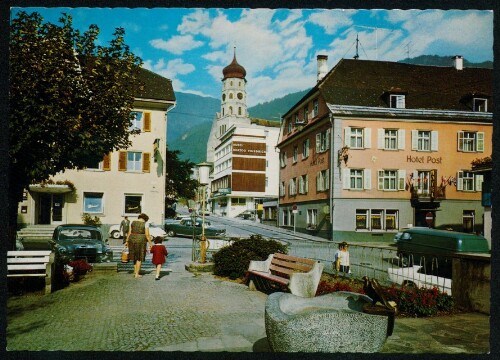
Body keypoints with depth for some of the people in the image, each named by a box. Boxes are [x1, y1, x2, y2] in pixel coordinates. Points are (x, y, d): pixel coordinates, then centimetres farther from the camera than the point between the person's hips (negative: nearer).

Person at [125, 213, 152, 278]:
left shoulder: (133, 222, 4)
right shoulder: (145, 224, -8)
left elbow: (129, 233, 5)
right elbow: (147, 235, -10)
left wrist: (127, 241, 11)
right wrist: (150, 244, -3)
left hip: (132, 240, 4)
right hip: (141, 241, -4)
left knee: (135, 256, 20)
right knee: (139, 258, 6)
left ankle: (135, 271, 24)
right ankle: (137, 274, 8)